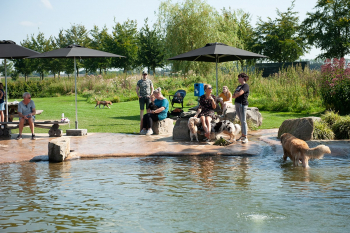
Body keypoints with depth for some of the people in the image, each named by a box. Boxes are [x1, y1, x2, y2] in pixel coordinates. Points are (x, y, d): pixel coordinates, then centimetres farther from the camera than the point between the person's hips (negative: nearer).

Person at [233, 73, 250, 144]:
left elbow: (240, 93, -20)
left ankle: (245, 138, -10)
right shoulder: (239, 86, 20)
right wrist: (235, 94, -5)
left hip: (243, 104, -8)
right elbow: (233, 96, 17)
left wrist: (236, 94, 1)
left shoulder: (246, 86, -7)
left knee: (243, 121, -10)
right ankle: (242, 136, 15)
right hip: (237, 104, 8)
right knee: (241, 121, 11)